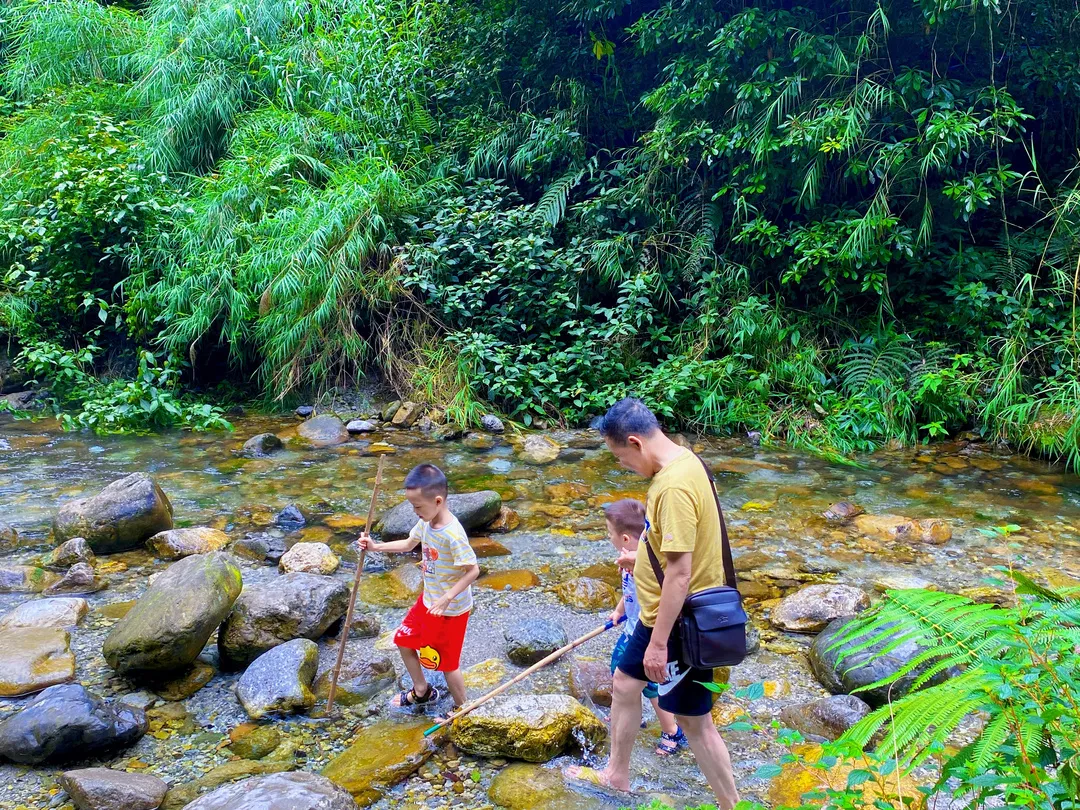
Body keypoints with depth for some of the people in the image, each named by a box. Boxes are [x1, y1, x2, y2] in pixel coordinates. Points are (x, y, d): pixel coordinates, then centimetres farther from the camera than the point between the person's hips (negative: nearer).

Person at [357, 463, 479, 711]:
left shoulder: (453, 535, -32)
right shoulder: (426, 522, -6)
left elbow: (473, 570, -28)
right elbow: (408, 544, 13)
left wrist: (447, 598, -30)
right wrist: (376, 547, 5)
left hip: (451, 610, -9)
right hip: (428, 600, 9)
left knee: (448, 663, 7)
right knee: (403, 640, 22)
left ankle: (461, 710, 32)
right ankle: (422, 692, 43)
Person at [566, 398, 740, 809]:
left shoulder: (674, 487, -29)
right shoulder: (682, 462, 1)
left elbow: (680, 574, -28)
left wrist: (659, 642, -22)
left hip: (679, 622, -10)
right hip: (659, 613, 10)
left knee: (694, 720, 5)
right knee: (624, 684, 23)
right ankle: (616, 775, 43)